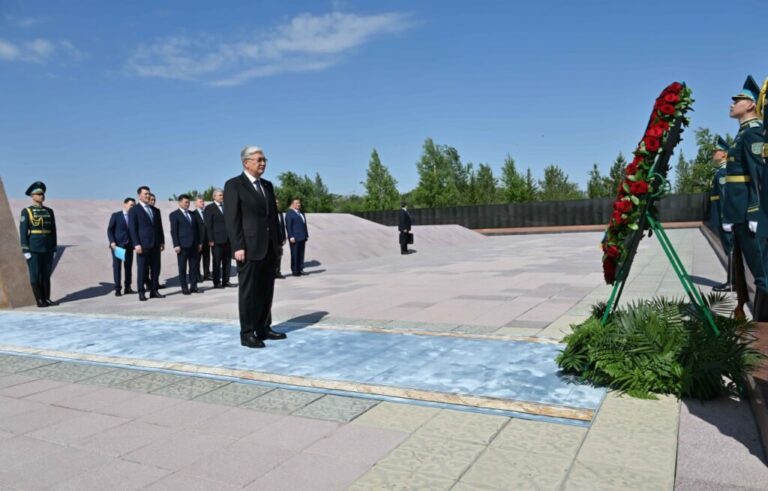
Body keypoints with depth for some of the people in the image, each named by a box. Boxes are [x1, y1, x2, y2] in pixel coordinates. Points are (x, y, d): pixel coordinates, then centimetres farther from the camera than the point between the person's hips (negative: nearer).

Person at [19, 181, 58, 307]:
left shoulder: (49, 211, 12)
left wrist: (54, 248, 10)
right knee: (35, 275, 0)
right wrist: (25, 250, -11)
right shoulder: (26, 212, -1)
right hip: (33, 250, -4)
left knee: (46, 274, 8)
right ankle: (40, 301, 5)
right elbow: (23, 232, -5)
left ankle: (47, 299, 14)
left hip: (48, 249, 4)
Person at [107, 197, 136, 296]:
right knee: (117, 266, -2)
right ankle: (117, 289, 2)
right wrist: (112, 242, -12)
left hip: (129, 245, 3)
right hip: (117, 245, -3)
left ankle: (127, 287, 11)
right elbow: (110, 230, 0)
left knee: (128, 266, 4)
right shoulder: (116, 215, 4)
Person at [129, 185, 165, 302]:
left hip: (155, 244, 5)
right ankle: (141, 293, 4)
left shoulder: (155, 210, 17)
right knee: (142, 269, -2)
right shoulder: (134, 210, 1)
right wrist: (136, 244, -14)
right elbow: (132, 229, -5)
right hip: (143, 245, -5)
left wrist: (162, 241, 9)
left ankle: (154, 291, 11)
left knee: (155, 269, 5)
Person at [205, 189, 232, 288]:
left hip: (228, 239, 5)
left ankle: (226, 281, 14)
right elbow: (208, 225, -6)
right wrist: (211, 240, -12)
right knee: (217, 262, 1)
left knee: (227, 261, 7)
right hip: (217, 239, -5)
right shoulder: (209, 208, -1)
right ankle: (217, 282, 7)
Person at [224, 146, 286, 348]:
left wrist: (278, 241, 12)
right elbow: (231, 219, -10)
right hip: (249, 247, -6)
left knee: (266, 290, 10)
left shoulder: (267, 185, 16)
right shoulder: (234, 185, -4)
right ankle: (247, 333, 7)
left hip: (269, 247, 7)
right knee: (248, 291, 0)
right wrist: (238, 246, -17)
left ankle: (263, 328, 20)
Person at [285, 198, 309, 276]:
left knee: (301, 254, 7)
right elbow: (288, 226, -11)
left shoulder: (301, 213, 20)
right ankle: (295, 271, 0)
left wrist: (306, 235, 13)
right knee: (295, 255, -3)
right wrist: (291, 237, -18)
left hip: (302, 238, 7)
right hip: (295, 238, -7)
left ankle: (300, 269, 12)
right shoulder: (289, 213, -4)